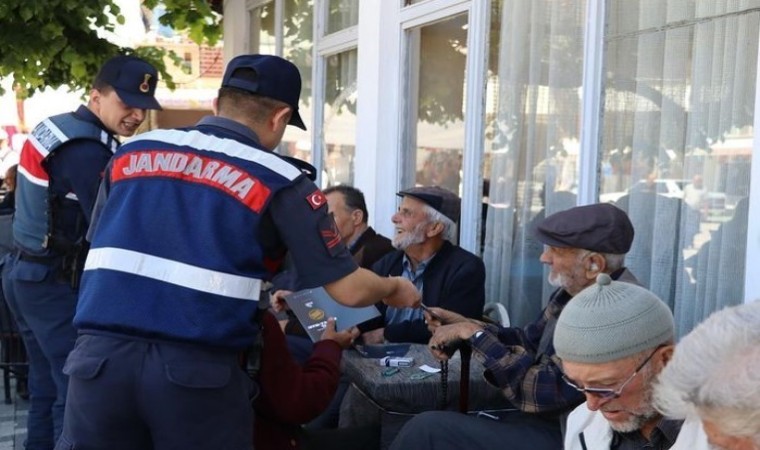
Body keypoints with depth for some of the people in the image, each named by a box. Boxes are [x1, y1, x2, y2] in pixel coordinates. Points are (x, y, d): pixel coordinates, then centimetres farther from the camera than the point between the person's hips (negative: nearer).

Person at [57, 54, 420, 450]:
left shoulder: (131, 152, 13)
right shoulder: (279, 181, 1)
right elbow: (349, 290, 1)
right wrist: (395, 289, 23)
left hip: (100, 355, 4)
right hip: (199, 369, -3)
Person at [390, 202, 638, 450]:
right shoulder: (574, 290, 3)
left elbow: (541, 393, -26)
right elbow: (529, 340, 17)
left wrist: (475, 334, -18)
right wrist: (466, 325, 3)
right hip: (543, 419, 9)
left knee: (427, 429, -13)